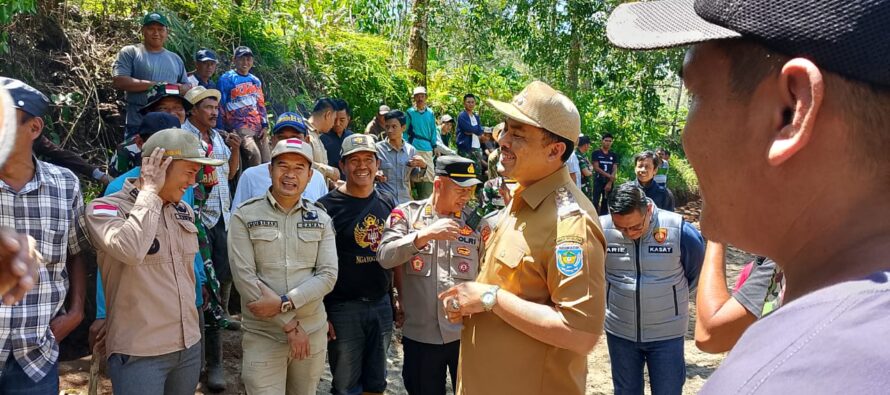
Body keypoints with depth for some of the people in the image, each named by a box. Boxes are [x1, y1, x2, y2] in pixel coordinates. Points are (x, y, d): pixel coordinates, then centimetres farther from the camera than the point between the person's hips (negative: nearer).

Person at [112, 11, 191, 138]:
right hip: (138, 126, -4)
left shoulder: (175, 58, 16)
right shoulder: (130, 52, 2)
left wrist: (179, 89, -7)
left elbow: (188, 87, 19)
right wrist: (154, 85, -15)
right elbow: (118, 81, -11)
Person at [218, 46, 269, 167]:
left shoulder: (256, 81, 18)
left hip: (259, 128, 6)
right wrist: (224, 131, -4)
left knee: (266, 163, 0)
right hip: (239, 127, -6)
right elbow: (221, 107, 0)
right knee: (254, 154, -28)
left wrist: (265, 126, 8)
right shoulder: (226, 79, 1)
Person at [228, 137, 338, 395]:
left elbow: (328, 275, -4)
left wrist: (283, 303, -18)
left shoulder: (321, 219, 4)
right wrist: (289, 325, -14)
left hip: (314, 333, 3)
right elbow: (244, 277, -12)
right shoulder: (245, 216, -5)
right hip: (263, 336, -3)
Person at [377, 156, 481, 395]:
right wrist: (425, 234, -24)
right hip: (420, 333, 0)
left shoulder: (475, 221, 3)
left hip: (467, 332, 1)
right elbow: (384, 257, -14)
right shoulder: (407, 214, -1)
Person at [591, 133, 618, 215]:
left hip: (609, 182, 3)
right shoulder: (596, 153, 0)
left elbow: (615, 170, 3)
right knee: (595, 202, -10)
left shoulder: (614, 155, 10)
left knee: (606, 203, 8)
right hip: (598, 181, -3)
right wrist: (609, 176, -14)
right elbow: (596, 168, -8)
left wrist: (610, 183, -9)